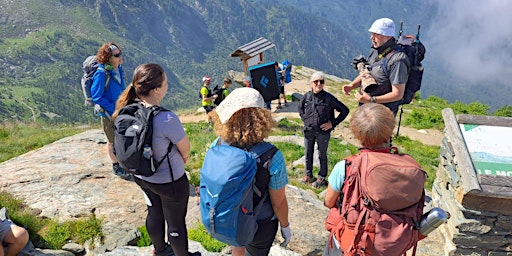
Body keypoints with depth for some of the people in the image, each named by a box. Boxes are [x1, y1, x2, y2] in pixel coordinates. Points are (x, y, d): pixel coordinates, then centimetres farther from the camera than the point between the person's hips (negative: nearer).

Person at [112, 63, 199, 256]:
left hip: (142, 176, 7)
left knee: (154, 214, 29)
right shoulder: (167, 119, -35)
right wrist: (179, 160, 6)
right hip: (169, 181, -7)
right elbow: (186, 149, -18)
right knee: (175, 223, 16)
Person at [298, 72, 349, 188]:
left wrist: (333, 123, -10)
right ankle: (308, 175, 32)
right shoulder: (307, 96, -4)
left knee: (322, 155, 10)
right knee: (308, 154, 15)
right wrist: (304, 119, 8)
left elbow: (345, 110, -6)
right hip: (308, 131, 3)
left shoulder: (329, 98, -12)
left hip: (323, 132, -3)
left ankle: (321, 178, 25)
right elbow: (300, 108, 19)